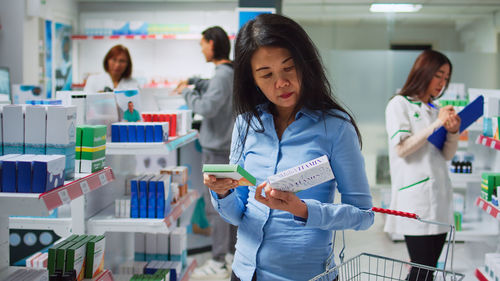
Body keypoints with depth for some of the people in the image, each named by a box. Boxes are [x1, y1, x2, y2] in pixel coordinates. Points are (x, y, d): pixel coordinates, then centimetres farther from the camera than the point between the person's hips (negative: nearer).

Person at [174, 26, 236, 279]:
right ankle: (232, 252, 28)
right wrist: (193, 82, 17)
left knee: (215, 206, -6)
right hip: (230, 147, 10)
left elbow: (207, 107, -26)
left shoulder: (223, 75, -19)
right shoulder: (233, 73, 11)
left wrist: (186, 92, -10)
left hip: (216, 149, -10)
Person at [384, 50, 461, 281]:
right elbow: (401, 148, -12)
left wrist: (453, 132, -2)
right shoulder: (400, 104, 0)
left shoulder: (435, 110, 18)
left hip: (439, 195, 7)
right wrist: (436, 125, -11)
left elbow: (446, 155, 18)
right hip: (416, 198, -7)